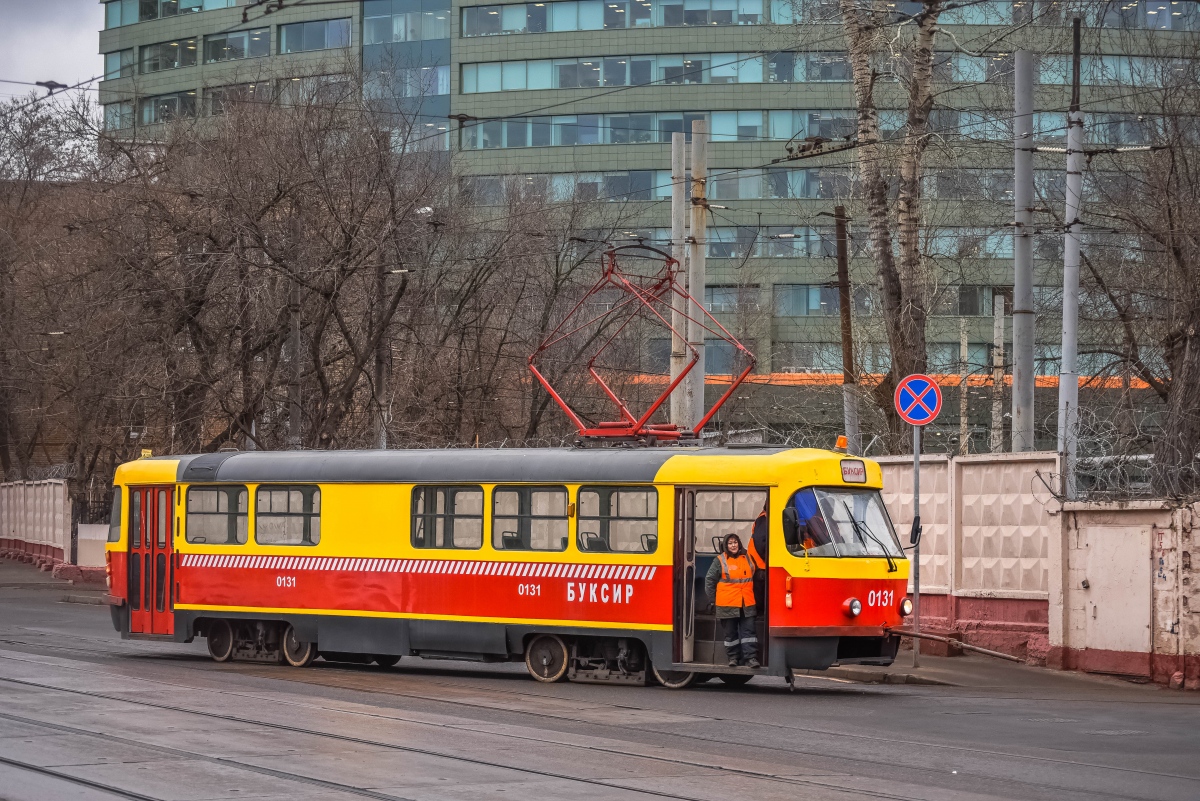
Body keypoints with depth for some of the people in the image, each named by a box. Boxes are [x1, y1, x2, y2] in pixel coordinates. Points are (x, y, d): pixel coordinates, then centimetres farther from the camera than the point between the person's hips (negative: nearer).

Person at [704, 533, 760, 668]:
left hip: (747, 605, 2)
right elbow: (709, 580, 2)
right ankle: (733, 657, 15)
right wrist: (714, 598, 1)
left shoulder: (747, 559, 9)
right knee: (730, 632, 6)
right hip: (728, 605, -2)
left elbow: (753, 578, 22)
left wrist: (750, 594, 15)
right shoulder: (720, 561, -1)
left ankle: (751, 657, -4)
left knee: (748, 631, -3)